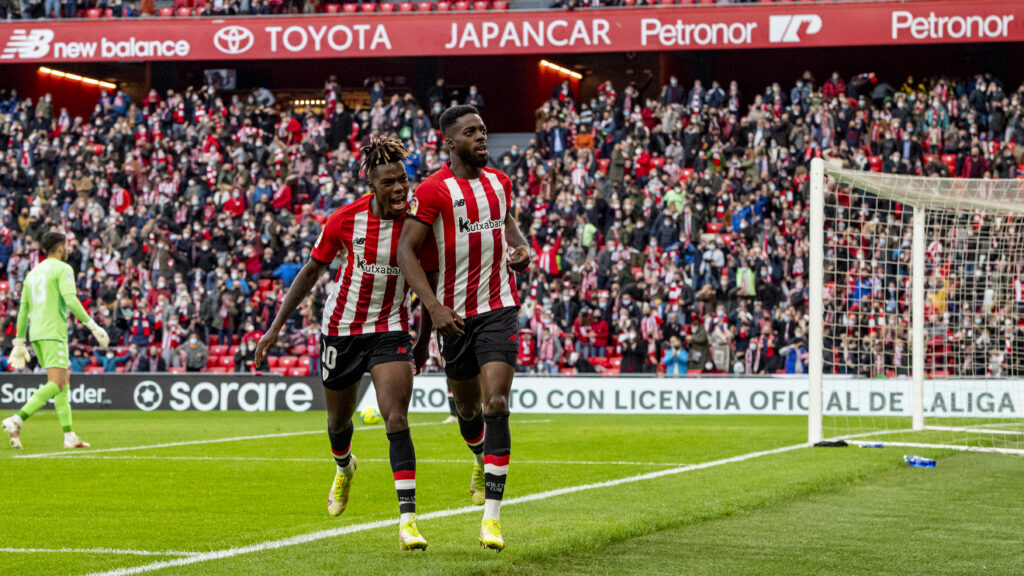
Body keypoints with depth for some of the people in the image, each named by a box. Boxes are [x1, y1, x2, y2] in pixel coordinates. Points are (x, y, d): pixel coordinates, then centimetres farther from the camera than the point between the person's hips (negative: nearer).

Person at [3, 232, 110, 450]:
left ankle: (70, 436, 7)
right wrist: (92, 326, -15)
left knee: (64, 383, 12)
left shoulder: (33, 273, 20)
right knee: (56, 385, -14)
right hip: (53, 333, -9)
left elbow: (23, 310, 20)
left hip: (36, 334, 9)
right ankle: (16, 421, -28)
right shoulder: (62, 269, -4)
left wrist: (20, 343, 24)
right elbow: (71, 301, -17)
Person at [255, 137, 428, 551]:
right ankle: (345, 468, 55)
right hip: (341, 328, 2)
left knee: (396, 418, -19)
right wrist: (276, 326, 1)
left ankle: (407, 519, -22)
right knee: (339, 420, 18)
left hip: (390, 329, -2)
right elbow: (312, 270, 0)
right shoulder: (344, 220, -13)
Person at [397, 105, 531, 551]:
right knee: (467, 406, 13)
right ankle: (481, 460, 51)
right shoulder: (433, 190, -10)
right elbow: (406, 250, -12)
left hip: (499, 308, 1)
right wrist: (433, 307, -21)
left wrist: (521, 248, 4)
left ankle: (491, 514, -16)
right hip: (455, 312, -1)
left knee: (496, 405, -14)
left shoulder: (499, 182, 6)